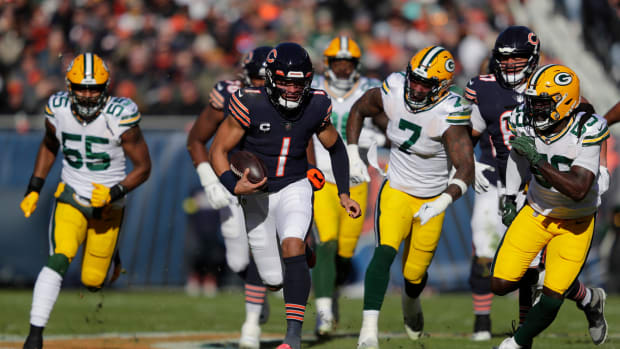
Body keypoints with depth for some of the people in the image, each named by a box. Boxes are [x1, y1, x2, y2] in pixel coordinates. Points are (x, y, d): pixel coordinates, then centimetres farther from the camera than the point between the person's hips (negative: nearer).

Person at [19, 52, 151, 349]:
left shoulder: (120, 117, -21)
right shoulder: (58, 110, -10)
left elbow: (143, 167, -11)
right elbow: (49, 146, 13)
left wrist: (115, 192, -26)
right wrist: (33, 190, 9)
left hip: (107, 206, -1)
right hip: (71, 199, 1)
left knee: (93, 281, 4)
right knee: (58, 260, -22)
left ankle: (109, 256, 41)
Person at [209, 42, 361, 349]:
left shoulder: (316, 107, -9)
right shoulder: (250, 105, -18)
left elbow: (336, 148, 10)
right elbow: (218, 150, -11)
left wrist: (344, 194, 4)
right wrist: (234, 186, -27)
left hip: (294, 188, 1)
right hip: (257, 194, 0)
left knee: (293, 246, -28)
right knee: (273, 280, 2)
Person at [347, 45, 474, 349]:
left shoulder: (449, 114, -25)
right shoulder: (393, 92, -14)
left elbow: (466, 168, -29)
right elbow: (359, 110, 8)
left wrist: (442, 202, -43)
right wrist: (352, 154, 0)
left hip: (431, 200, -1)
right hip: (396, 190, 1)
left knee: (414, 273, 10)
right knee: (385, 252, -23)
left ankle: (411, 300, 48)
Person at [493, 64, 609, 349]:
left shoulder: (586, 132, -30)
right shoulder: (523, 121, -16)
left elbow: (578, 190, -39)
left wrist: (538, 161, -43)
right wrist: (509, 197, 11)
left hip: (574, 223, -5)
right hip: (536, 212, 5)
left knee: (551, 299, -9)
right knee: (501, 284, -3)